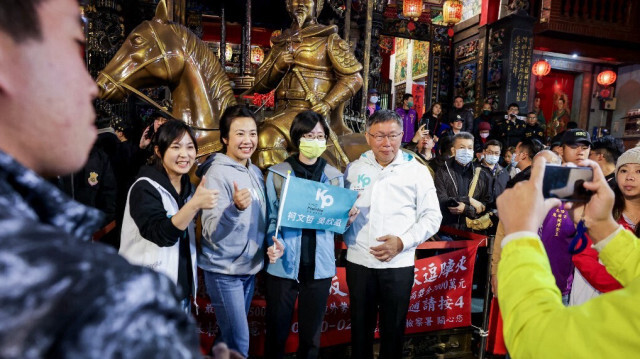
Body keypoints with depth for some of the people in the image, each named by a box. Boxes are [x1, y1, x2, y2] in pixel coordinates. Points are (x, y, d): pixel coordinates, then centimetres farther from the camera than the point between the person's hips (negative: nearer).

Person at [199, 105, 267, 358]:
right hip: (224, 270, -7)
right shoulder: (217, 174, -18)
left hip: (250, 267, 7)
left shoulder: (256, 172, 3)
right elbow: (212, 232, -25)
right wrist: (236, 207, -40)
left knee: (232, 335, 21)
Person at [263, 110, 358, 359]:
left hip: (319, 266, 2)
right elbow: (272, 218, -3)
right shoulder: (277, 174, -2)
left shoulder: (334, 176, 4)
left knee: (311, 333, 17)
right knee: (277, 332, 13)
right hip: (283, 266, -1)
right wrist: (276, 243, -21)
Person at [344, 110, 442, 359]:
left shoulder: (417, 171, -1)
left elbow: (432, 217, -1)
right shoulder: (354, 168, 5)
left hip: (399, 264, -1)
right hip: (359, 261, 2)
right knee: (360, 326, 15)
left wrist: (402, 242, -14)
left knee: (393, 328, 12)